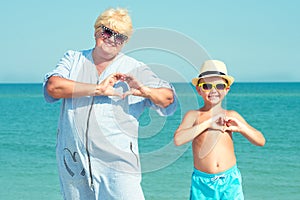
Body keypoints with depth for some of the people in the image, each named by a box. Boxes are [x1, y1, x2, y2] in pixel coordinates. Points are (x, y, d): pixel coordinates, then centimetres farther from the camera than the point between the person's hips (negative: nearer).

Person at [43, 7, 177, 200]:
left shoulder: (136, 69, 8)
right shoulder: (73, 59, 11)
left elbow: (168, 98, 0)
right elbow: (52, 87, -7)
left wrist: (144, 91, -21)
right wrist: (98, 89, -15)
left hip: (117, 162, -2)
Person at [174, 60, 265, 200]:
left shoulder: (231, 116, 6)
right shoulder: (193, 115, 0)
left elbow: (261, 141, 7)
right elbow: (178, 140, -17)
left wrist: (240, 127, -11)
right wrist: (208, 123, -17)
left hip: (230, 181, 1)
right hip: (202, 182, -1)